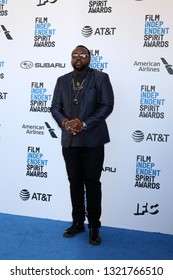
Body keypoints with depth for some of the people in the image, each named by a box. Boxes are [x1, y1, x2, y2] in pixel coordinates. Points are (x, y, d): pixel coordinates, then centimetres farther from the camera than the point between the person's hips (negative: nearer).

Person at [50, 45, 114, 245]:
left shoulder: (100, 78, 1)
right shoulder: (62, 80, 14)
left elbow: (107, 105, -7)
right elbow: (55, 107, 10)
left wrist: (84, 124, -15)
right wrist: (64, 121, -11)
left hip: (92, 139, -4)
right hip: (69, 140, 4)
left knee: (92, 182, 1)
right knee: (75, 182, 11)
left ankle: (94, 226, 12)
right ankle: (78, 222, 24)